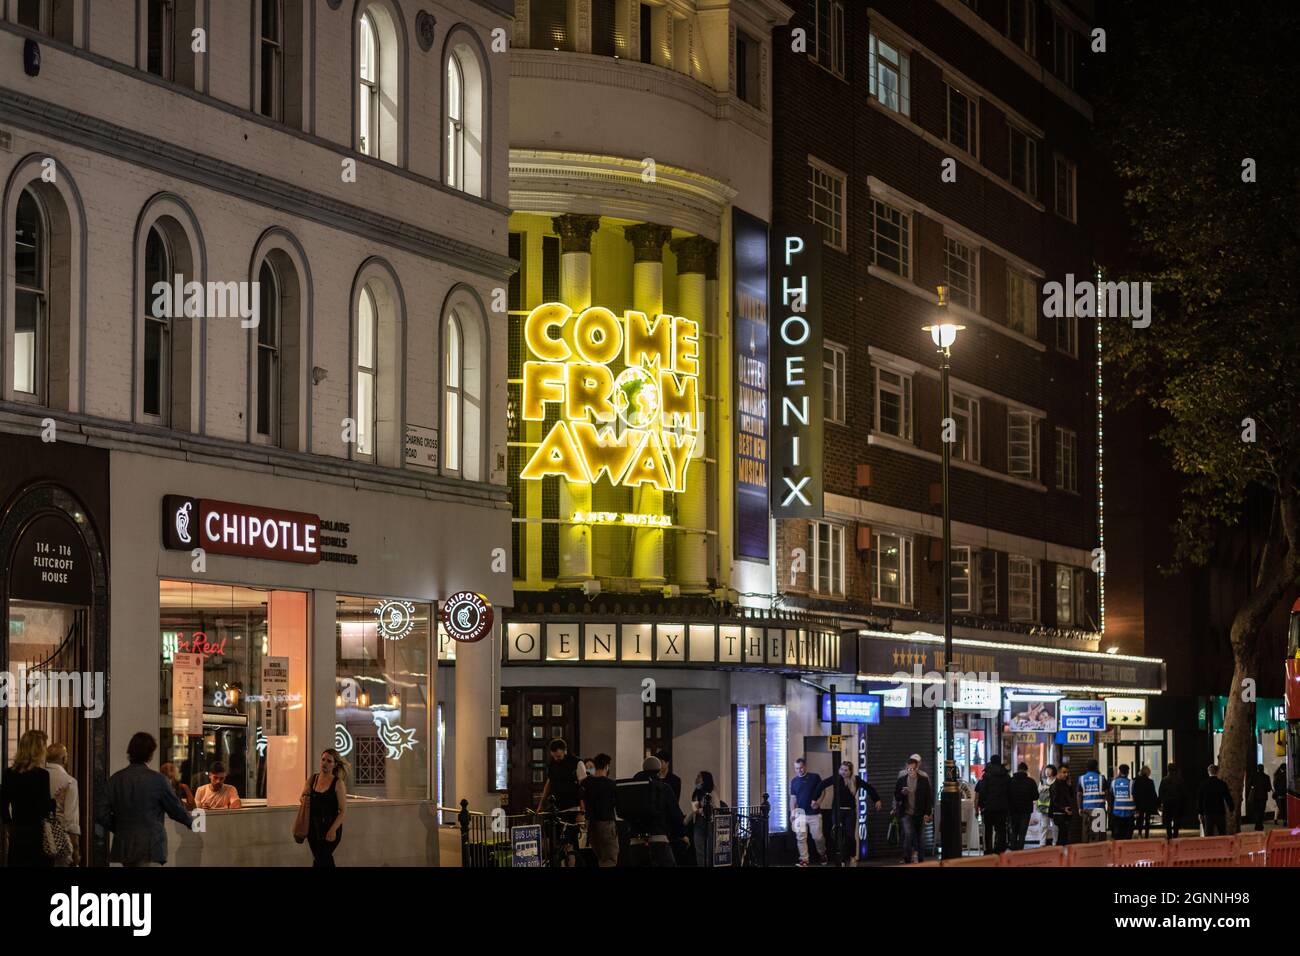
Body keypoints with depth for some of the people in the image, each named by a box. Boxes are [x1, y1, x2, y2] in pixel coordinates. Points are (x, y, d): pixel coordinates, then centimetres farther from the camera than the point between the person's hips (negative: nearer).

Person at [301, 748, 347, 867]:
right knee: (326, 862, 15)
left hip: (330, 827, -5)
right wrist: (304, 799, -4)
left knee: (319, 862, -12)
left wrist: (333, 830, -19)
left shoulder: (338, 783, -8)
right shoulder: (312, 779, 6)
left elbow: (343, 810, -9)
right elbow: (303, 798, 20)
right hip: (313, 826, 5)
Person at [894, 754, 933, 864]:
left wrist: (927, 813, -5)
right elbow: (896, 796, 8)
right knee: (908, 834, -15)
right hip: (906, 813, 0)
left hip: (919, 814, 0)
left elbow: (929, 797, -1)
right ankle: (907, 859, -7)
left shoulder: (924, 779, -3)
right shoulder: (901, 779, 0)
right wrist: (902, 793, -14)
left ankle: (920, 860, 18)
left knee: (920, 837, 8)